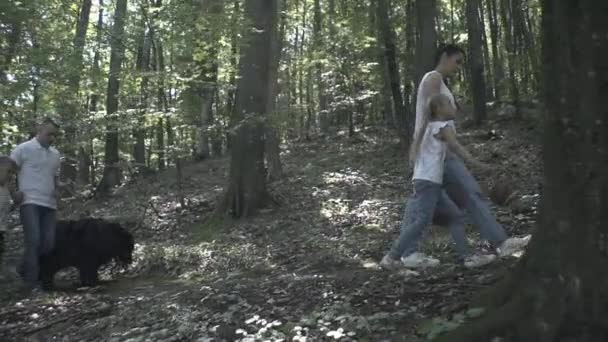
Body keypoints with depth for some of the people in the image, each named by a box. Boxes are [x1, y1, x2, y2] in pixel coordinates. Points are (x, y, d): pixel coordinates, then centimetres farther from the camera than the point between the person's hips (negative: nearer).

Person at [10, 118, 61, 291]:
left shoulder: (55, 154, 17)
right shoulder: (23, 149, -1)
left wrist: (56, 191, 6)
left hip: (49, 204, 6)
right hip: (30, 202, -6)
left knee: (48, 243, 2)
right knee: (33, 240, -12)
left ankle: (26, 270, 23)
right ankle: (32, 280, -4)